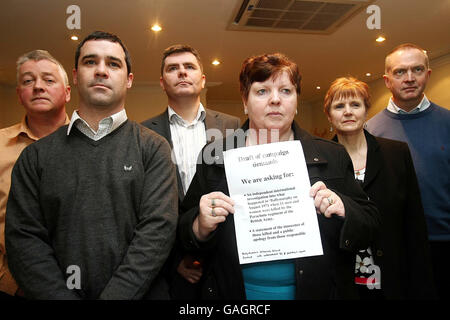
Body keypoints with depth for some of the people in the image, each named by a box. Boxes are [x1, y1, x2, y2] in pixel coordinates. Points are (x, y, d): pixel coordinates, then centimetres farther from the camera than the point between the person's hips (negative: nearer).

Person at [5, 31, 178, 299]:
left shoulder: (153, 147, -6)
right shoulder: (37, 155, 1)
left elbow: (158, 229, -14)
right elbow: (24, 237, -4)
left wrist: (114, 295, -21)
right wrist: (61, 296, -15)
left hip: (141, 293, -1)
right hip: (62, 292, 2)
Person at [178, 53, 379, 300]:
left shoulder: (332, 157, -4)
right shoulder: (215, 157, -6)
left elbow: (370, 222, -1)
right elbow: (183, 231, -2)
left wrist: (343, 211, -20)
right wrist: (202, 226, -23)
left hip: (316, 290, 1)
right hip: (232, 292, 0)